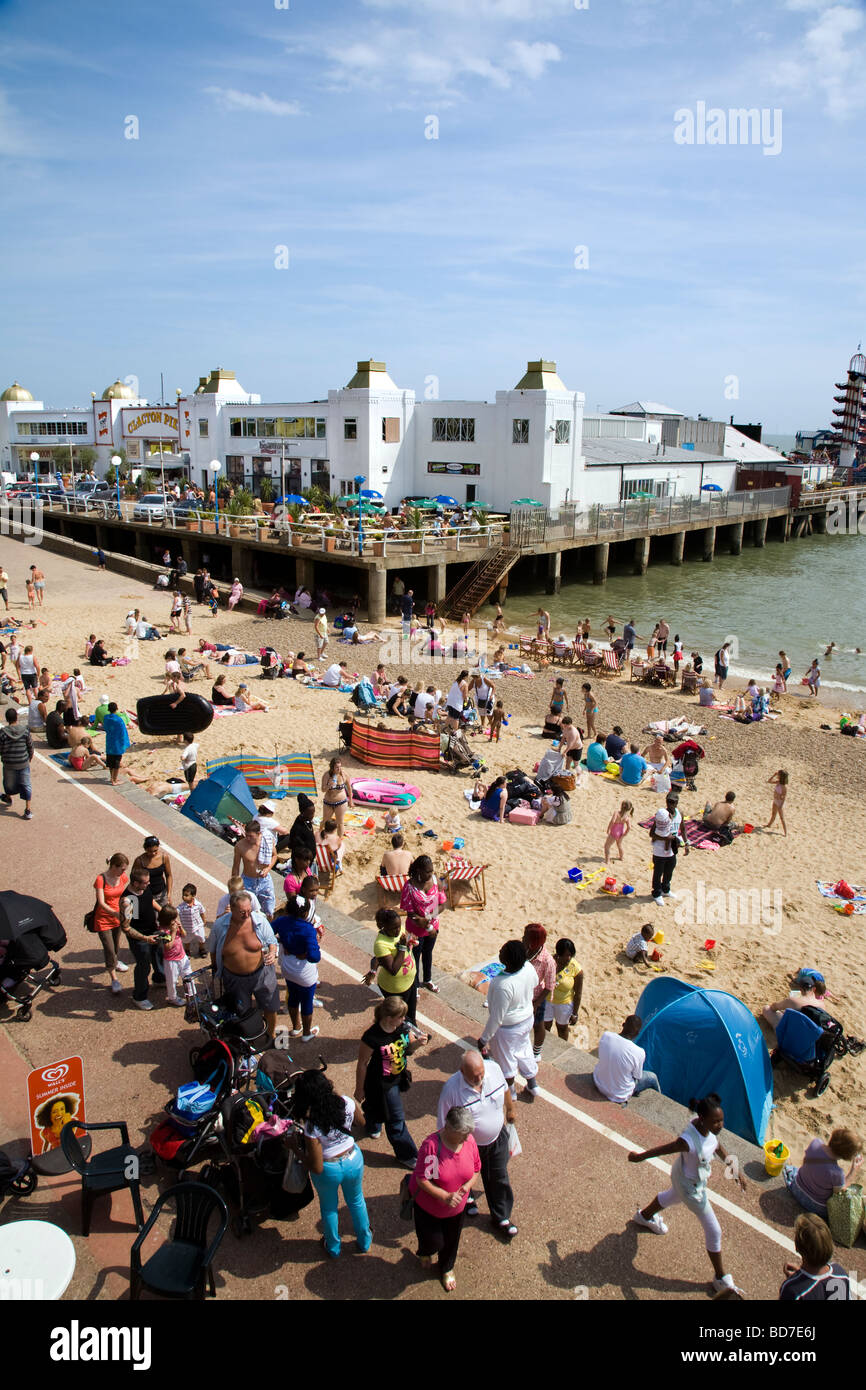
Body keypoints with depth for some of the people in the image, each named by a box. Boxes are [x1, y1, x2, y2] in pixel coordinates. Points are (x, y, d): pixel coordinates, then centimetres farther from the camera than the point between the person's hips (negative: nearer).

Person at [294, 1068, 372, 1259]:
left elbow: (317, 1168, -25)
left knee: (329, 1208, 28)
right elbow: (359, 1121, 2)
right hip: (353, 1161, 3)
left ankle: (333, 1248, 51)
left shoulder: (312, 1126, -35)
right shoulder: (347, 1103, -25)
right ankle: (364, 1241, 53)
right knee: (356, 1201, 31)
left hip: (329, 1170, -3)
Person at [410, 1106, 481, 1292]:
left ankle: (447, 1269, 53)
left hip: (457, 1206, 4)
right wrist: (445, 1196, -33)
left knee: (452, 1239, 21)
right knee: (434, 1241, 10)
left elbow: (476, 1167, -1)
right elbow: (422, 1179, -26)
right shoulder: (431, 1145, -34)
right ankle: (424, 1253, 48)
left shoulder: (469, 1141, -18)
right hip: (429, 1204, -4)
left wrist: (468, 1185, -19)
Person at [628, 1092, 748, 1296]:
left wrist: (735, 1171, 5)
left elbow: (718, 1147, -1)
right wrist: (640, 1157, -12)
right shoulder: (690, 1141, -45)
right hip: (691, 1187, -8)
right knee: (714, 1232, 8)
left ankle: (645, 1216, 68)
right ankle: (721, 1281, 31)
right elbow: (664, 1149, -28)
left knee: (672, 1197, 38)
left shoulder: (709, 1128, -23)